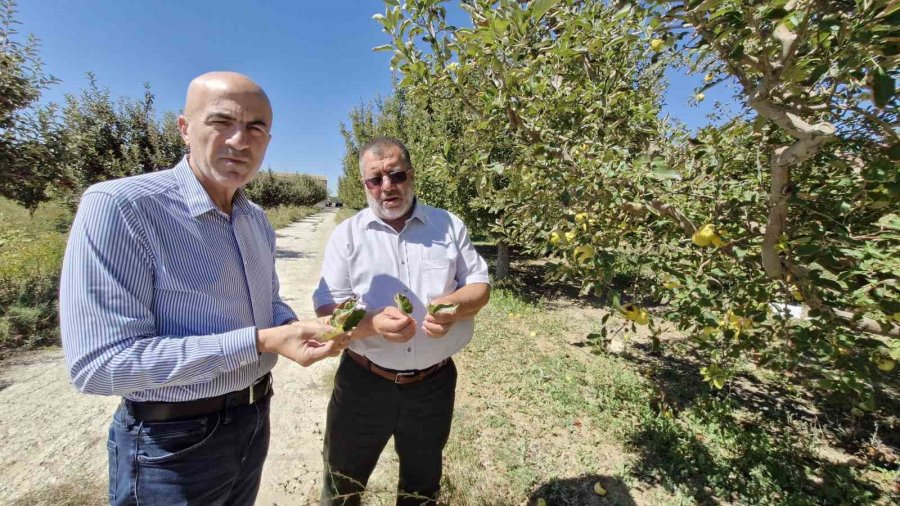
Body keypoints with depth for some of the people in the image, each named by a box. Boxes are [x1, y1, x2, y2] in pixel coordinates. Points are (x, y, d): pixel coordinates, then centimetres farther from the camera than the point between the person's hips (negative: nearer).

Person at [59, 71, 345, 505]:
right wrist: (259, 342, -30)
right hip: (173, 443, -5)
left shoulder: (258, 221, 0)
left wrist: (296, 329, -11)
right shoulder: (117, 206, -21)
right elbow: (99, 364, -24)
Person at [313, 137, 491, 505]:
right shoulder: (347, 235, -4)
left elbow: (480, 284, -1)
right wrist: (371, 323, -29)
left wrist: (455, 306, -24)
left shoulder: (449, 225, -1)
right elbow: (327, 309, -8)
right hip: (363, 382, 0)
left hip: (434, 382, 1)